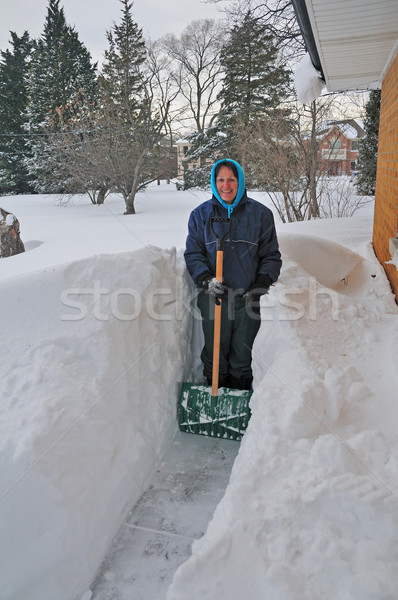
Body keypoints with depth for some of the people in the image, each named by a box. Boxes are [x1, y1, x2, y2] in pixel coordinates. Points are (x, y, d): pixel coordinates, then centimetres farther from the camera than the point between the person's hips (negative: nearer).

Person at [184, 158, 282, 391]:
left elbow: (271, 256, 3)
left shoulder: (260, 214, 1)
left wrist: (260, 285, -11)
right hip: (213, 298, 0)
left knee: (242, 358, 13)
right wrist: (205, 279, -16)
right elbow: (193, 254, 2)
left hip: (247, 300, 0)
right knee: (214, 356, 10)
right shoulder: (201, 214, 2)